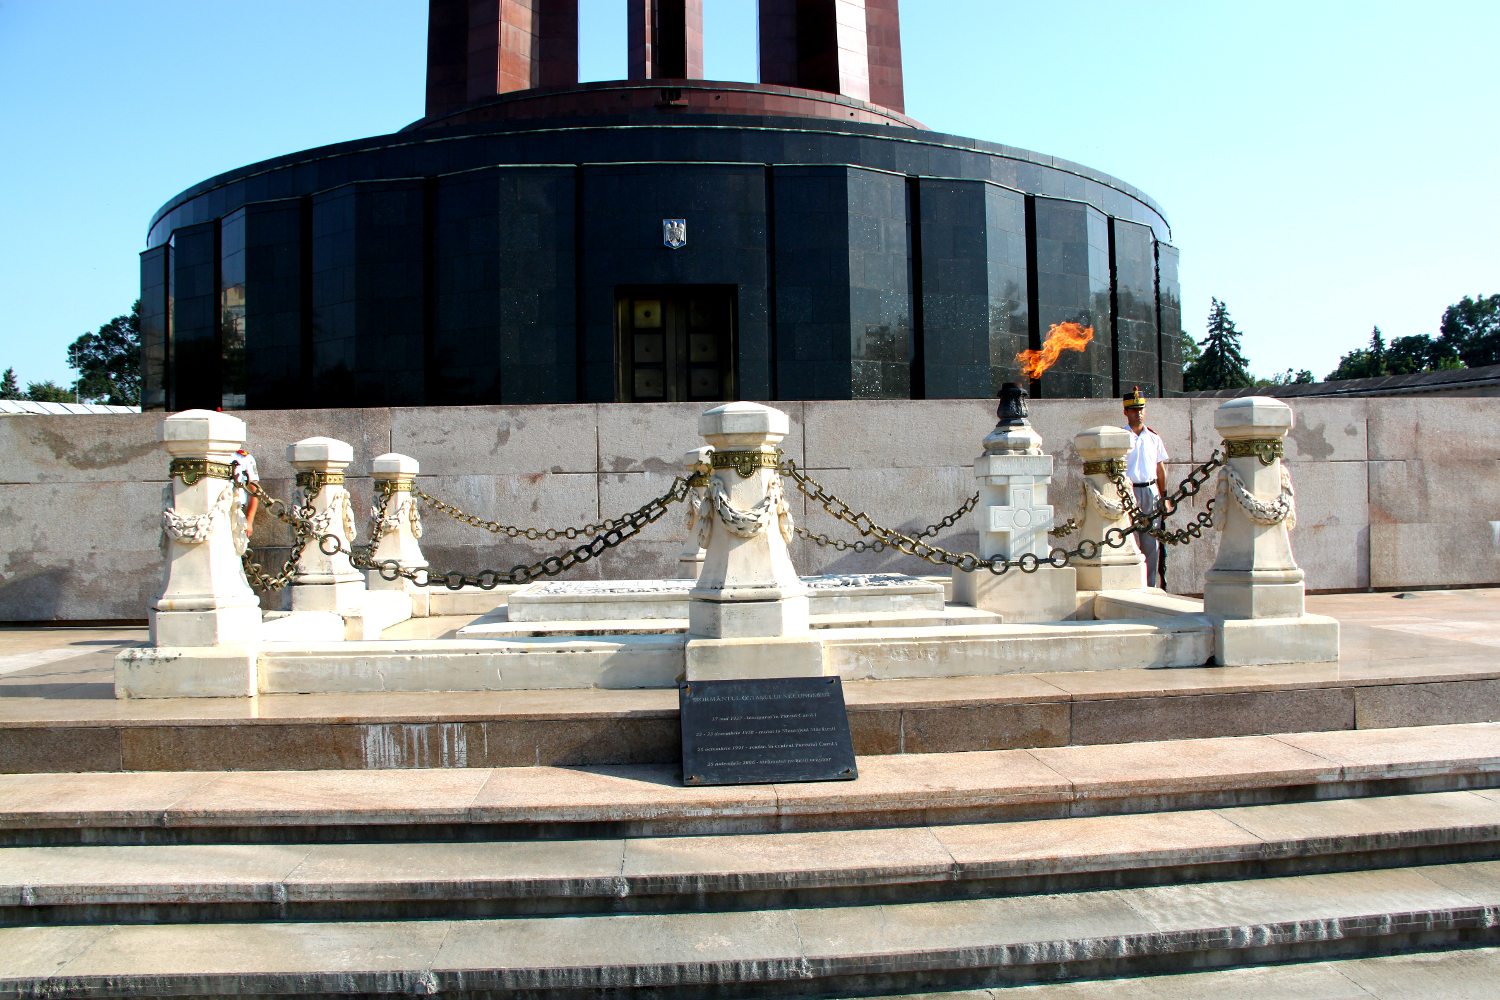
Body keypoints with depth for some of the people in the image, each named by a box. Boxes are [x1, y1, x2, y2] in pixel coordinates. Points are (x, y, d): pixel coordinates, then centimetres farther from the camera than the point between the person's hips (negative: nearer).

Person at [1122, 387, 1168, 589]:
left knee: (1152, 542, 5)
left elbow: (1161, 469, 15)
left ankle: (1151, 586, 12)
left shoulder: (1154, 437, 12)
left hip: (1151, 492, 4)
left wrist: (1165, 497, 12)